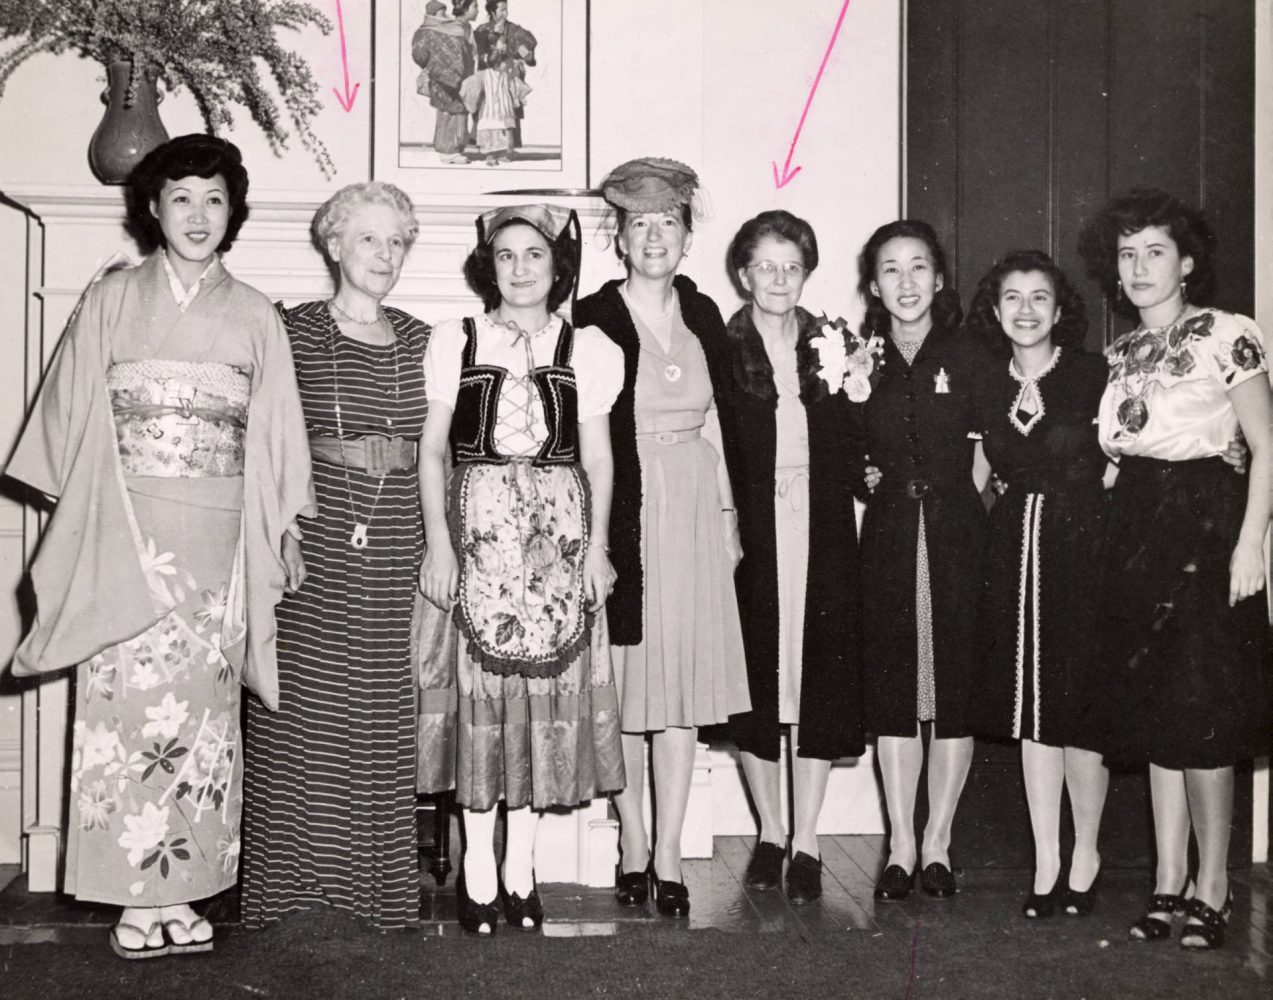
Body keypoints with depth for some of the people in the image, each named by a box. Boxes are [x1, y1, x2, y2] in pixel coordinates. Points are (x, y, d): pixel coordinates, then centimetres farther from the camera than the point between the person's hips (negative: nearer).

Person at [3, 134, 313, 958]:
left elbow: (275, 441, 9)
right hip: (126, 539, -1)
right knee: (130, 702, -3)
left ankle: (182, 887, 12)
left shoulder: (256, 318, 9)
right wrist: (78, 531, 0)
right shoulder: (109, 303, 6)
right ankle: (138, 897, 5)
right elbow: (71, 421, 5)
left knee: (200, 710, 2)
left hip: (217, 545, 1)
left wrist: (282, 532, 4)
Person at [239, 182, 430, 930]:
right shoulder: (290, 331, 2)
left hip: (397, 545, 3)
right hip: (315, 539, -3)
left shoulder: (421, 342, 11)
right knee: (303, 708, -1)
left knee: (384, 718, 6)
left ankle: (377, 882, 17)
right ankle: (295, 878, 12)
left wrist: (438, 549, 7)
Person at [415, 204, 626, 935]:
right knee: (475, 688, -1)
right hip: (476, 529, -1)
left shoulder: (586, 348, 7)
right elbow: (430, 450, 4)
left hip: (559, 533, 1)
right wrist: (438, 541, -4)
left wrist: (598, 545, 1)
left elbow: (598, 457, 9)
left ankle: (520, 865, 15)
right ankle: (479, 867, 10)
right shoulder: (455, 342, 6)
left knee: (547, 687, 3)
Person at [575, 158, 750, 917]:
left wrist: (730, 513, 10)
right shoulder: (593, 320, -5)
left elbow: (720, 421, 14)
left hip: (695, 515, 4)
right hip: (623, 518, -4)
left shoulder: (703, 315, 10)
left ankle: (669, 853, 10)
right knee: (627, 685, 3)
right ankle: (634, 845, 17)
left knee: (687, 684, 3)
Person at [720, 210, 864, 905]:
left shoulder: (832, 345, 8)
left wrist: (841, 384, -5)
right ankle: (769, 834, 22)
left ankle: (805, 842, 11)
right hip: (749, 536, -1)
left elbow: (854, 449, 9)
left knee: (820, 683, 2)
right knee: (754, 681, 6)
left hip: (821, 537, 2)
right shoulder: (719, 349, 1)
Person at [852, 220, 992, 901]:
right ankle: (901, 846, 11)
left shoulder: (969, 358, 3)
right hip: (887, 538, 1)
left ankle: (937, 844, 11)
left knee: (955, 685, 1)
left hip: (957, 533, -1)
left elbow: (985, 462, 3)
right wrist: (862, 480, -5)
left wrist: (954, 510, -6)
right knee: (891, 689, 3)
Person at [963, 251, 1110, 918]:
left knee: (1080, 709, 0)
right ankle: (1046, 862, 14)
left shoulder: (1094, 375, -2)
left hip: (1083, 549, -3)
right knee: (1031, 711, 6)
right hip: (1014, 551, 4)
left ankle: (1085, 853, 19)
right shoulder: (987, 383, 9)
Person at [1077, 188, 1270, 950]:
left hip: (1205, 528, -6)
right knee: (1153, 714, 7)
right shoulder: (1121, 355, 14)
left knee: (1200, 714, -6)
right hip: (1135, 536, 6)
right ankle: (1170, 880, 15)